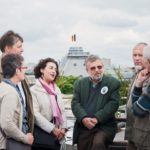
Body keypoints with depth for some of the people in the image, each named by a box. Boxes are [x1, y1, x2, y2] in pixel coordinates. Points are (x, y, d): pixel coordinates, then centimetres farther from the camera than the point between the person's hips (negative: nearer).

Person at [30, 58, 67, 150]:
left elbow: (62, 110, 12)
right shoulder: (33, 90, -6)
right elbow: (35, 114, -15)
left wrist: (63, 127, -4)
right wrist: (52, 129, -17)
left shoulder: (57, 89, 17)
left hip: (57, 135, 6)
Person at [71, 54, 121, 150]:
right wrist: (84, 118, -16)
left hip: (105, 126, -3)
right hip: (84, 126, 4)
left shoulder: (113, 83, 2)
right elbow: (75, 103, 2)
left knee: (98, 142, -32)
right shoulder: (80, 83, 12)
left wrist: (97, 119, -18)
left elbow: (113, 104, -7)